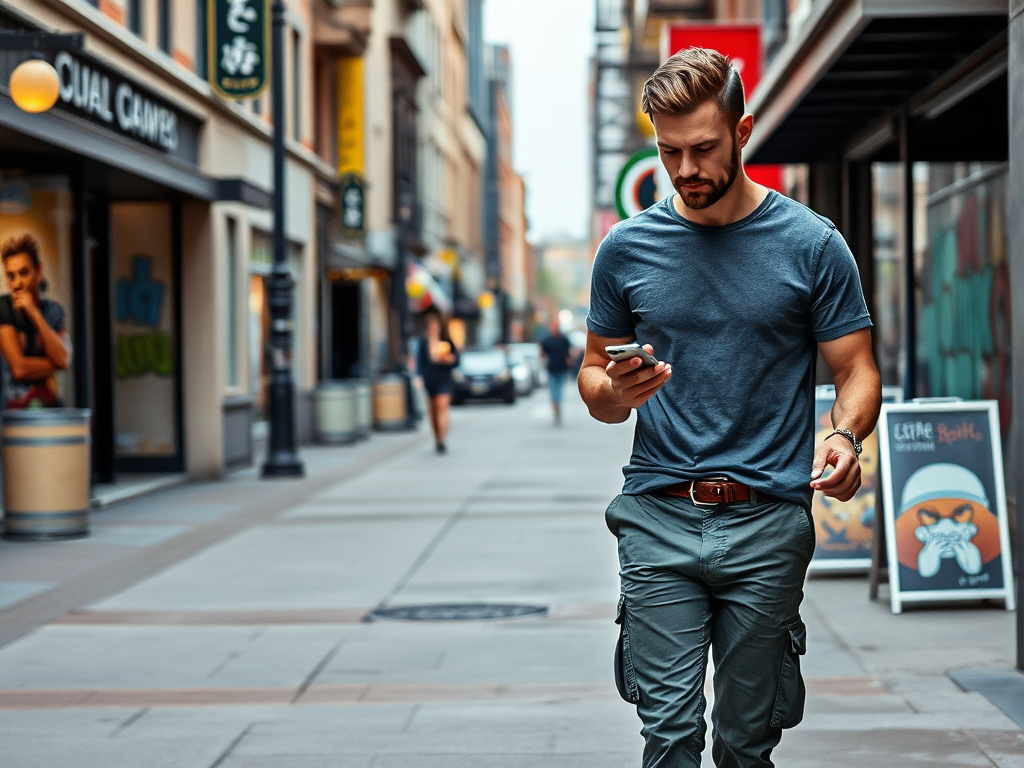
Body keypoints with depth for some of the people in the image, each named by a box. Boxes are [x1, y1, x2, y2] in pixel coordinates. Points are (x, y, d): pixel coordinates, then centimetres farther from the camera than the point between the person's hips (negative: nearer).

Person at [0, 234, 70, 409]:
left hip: (49, 405, 4)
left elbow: (64, 359, -7)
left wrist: (35, 314, -11)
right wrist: (54, 365, 3)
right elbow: (19, 368, -12)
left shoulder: (53, 310, 9)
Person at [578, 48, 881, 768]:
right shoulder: (627, 248, 6)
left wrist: (845, 438, -19)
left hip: (768, 524, -1)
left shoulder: (812, 244, 1)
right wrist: (615, 391, -10)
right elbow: (594, 379, 14)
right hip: (659, 519, 1)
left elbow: (858, 371, 4)